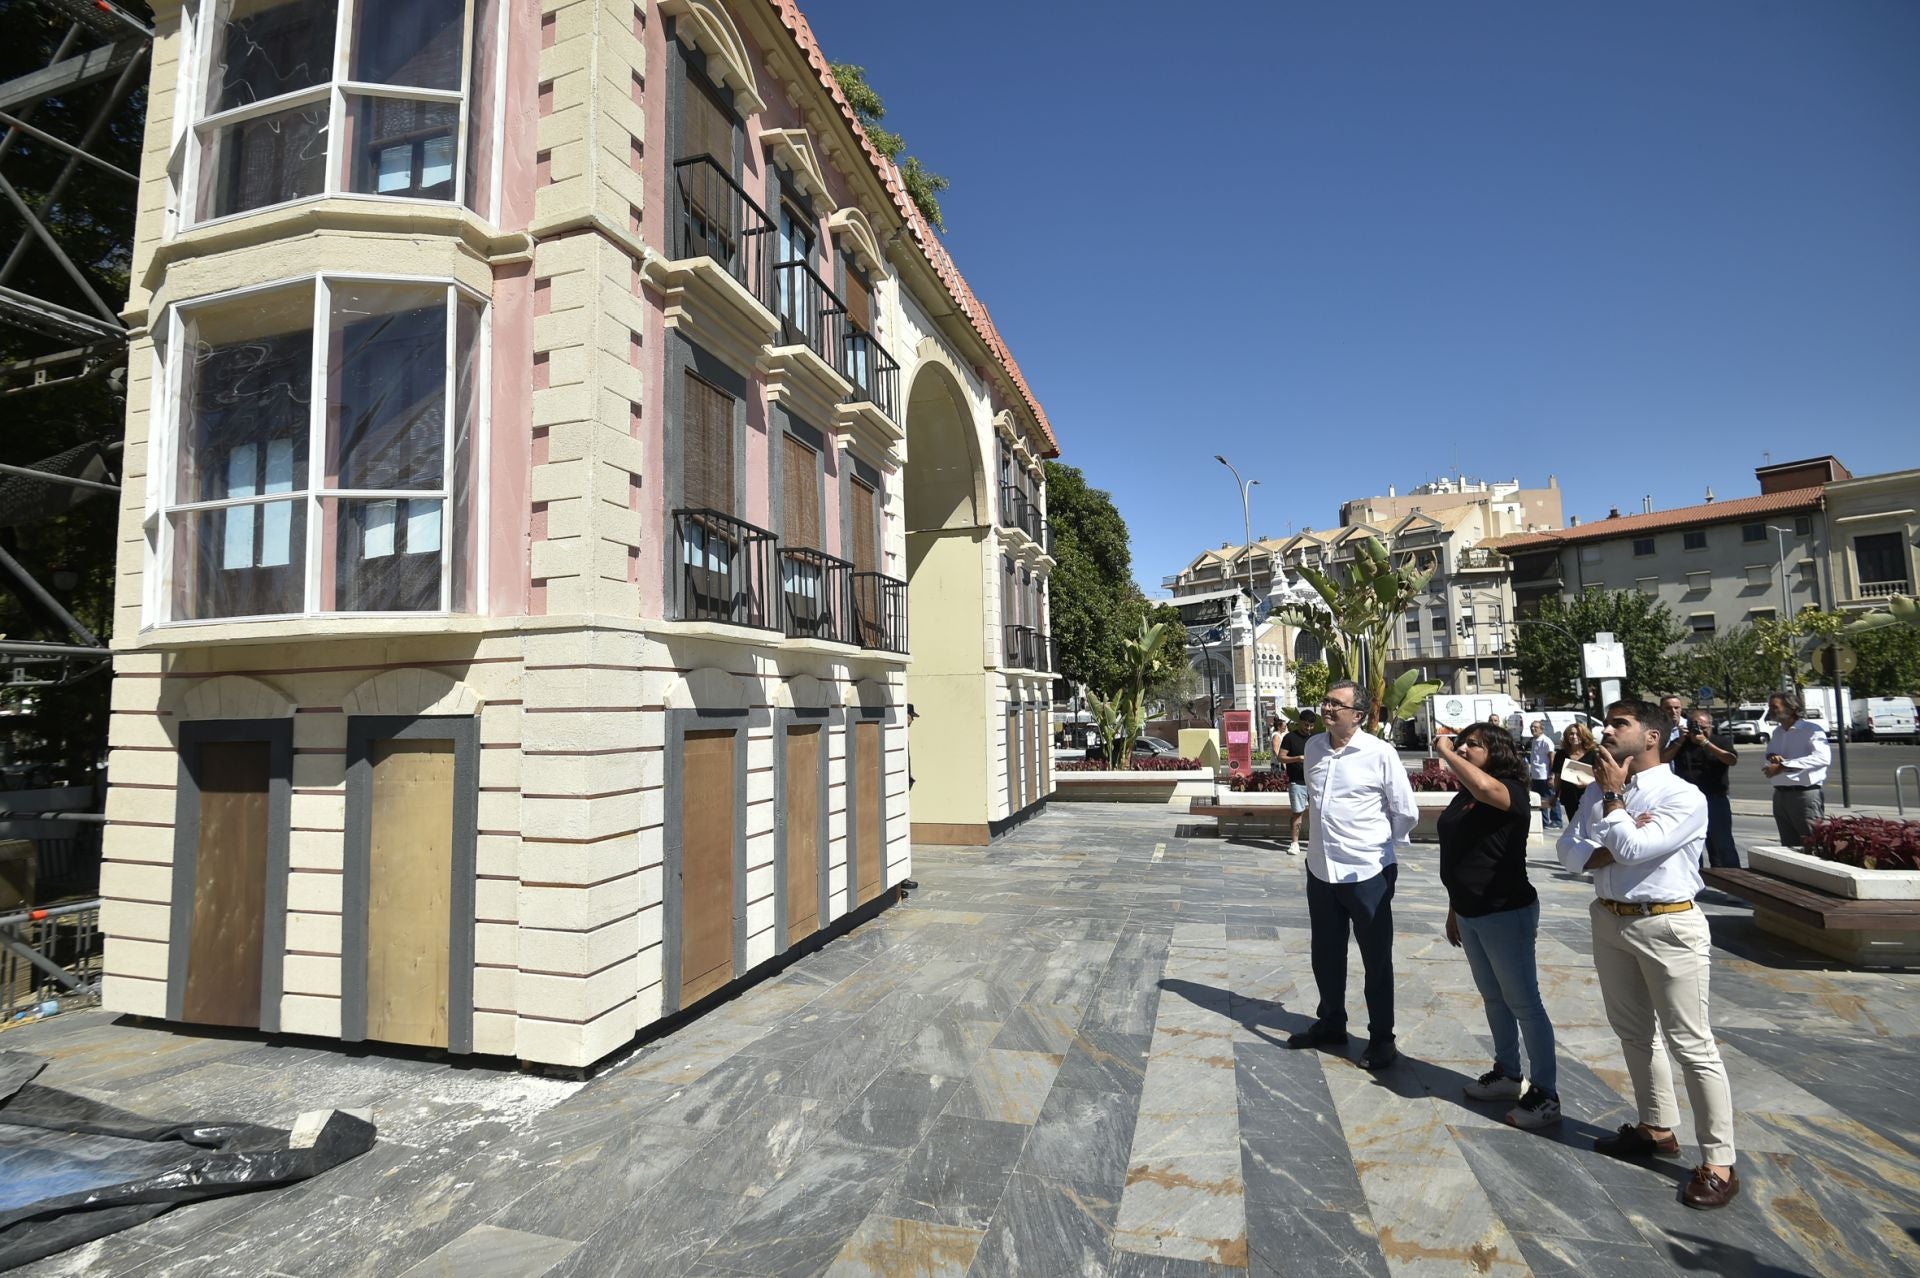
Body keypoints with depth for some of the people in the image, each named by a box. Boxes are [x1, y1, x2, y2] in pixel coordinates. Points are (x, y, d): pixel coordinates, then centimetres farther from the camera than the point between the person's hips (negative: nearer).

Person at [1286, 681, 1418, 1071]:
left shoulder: (1379, 753, -14)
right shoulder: (1313, 747, 2)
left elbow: (1406, 812, -4)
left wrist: (1376, 841, 6)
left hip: (1367, 872, -5)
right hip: (1320, 869, 5)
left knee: (1377, 960, 10)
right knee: (1325, 954, 19)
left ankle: (1382, 1039, 26)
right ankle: (1331, 1023, 38)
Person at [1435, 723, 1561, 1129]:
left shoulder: (1511, 791, -15)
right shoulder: (1462, 797, 9)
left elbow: (1483, 786, -42)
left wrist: (1444, 751, -28)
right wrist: (1454, 909, 19)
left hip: (1506, 913, -8)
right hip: (1470, 913, 9)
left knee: (1523, 1002, 1)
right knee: (1493, 998, 19)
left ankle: (1546, 1093, 12)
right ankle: (1508, 1073, 33)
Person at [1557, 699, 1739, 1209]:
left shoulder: (1684, 798, -14)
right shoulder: (1598, 791, 5)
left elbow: (1632, 848, -24)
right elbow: (1569, 851, 0)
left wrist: (1613, 795, -16)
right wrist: (1614, 850, -18)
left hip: (1667, 927, -7)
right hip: (1610, 920, 7)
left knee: (1692, 1045, 1)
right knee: (1633, 1033, 19)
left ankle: (1718, 1163, 14)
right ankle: (1656, 1129, 37)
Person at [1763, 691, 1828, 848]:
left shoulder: (1811, 729, -9)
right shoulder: (1777, 732, 15)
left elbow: (1822, 757, -24)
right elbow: (1770, 752, 27)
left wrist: (1783, 766, -28)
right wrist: (1772, 757, 2)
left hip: (1805, 794, -7)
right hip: (1780, 795, 7)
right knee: (1789, 845, 13)